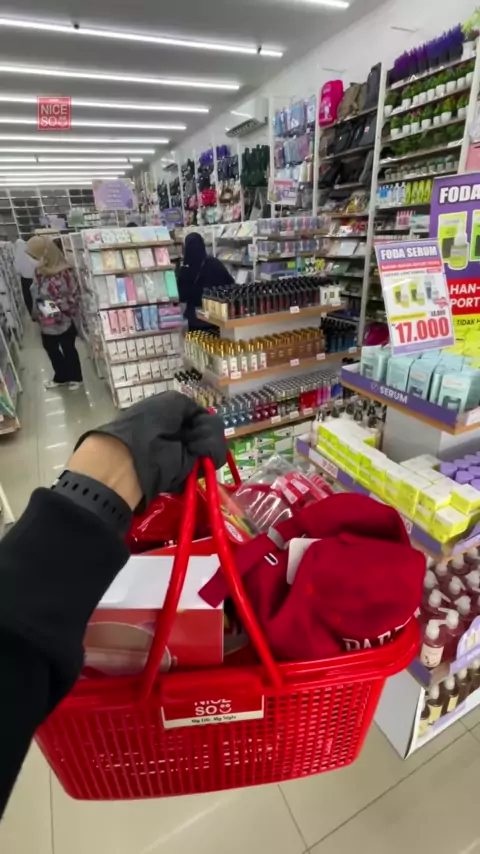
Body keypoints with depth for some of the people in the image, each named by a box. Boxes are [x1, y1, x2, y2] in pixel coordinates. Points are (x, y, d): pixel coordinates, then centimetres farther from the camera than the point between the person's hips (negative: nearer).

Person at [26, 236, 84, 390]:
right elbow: (36, 294, 11)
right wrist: (36, 313, 9)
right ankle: (61, 376, 41)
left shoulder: (63, 273, -22)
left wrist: (58, 305, -27)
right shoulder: (39, 272, 0)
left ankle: (75, 377, 33)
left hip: (65, 321, -7)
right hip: (47, 322, 8)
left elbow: (74, 296, -18)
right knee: (50, 348, 20)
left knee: (68, 349, 10)